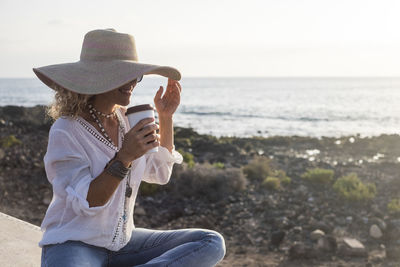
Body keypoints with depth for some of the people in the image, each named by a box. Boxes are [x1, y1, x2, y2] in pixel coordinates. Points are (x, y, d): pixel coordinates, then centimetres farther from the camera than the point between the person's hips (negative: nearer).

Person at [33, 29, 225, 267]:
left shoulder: (126, 120, 5)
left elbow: (160, 172, 16)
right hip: (73, 245, -7)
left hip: (122, 242, 8)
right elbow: (85, 204, -19)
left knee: (212, 244, -10)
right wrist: (124, 158, -30)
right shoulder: (66, 132, -14)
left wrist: (166, 117, 7)